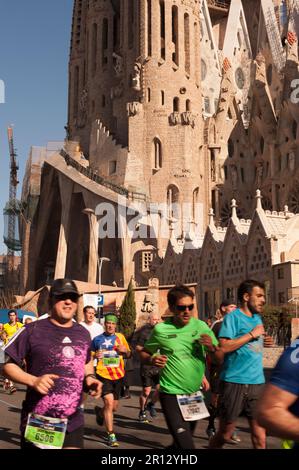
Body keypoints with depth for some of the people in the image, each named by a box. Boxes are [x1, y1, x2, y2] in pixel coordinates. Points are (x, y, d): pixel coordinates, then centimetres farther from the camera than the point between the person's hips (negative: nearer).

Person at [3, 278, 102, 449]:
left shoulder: (83, 334, 9)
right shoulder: (33, 330, -8)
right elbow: (8, 365, -6)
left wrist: (90, 377, 4)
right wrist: (33, 380, -21)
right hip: (38, 423, -4)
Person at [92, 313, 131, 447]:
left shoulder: (120, 337, 6)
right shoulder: (97, 339, 2)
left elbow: (129, 355, 14)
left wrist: (125, 350, -8)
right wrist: (95, 355, -12)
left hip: (118, 376, 3)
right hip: (103, 375, -3)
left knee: (114, 407, 12)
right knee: (109, 402, -18)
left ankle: (99, 412, 47)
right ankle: (111, 435, -8)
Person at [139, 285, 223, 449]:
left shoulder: (201, 326, -4)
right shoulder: (161, 330, -11)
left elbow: (220, 358, 2)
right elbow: (143, 353, 3)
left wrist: (212, 348, -19)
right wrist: (151, 359, -19)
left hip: (195, 394, 5)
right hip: (172, 395, -4)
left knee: (181, 441, 23)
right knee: (185, 445, -15)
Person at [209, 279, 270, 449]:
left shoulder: (258, 318, 14)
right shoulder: (233, 317, -7)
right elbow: (224, 346, -19)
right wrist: (252, 334, -15)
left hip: (257, 382, 6)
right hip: (235, 382, -6)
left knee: (260, 437, 5)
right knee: (225, 434, 7)